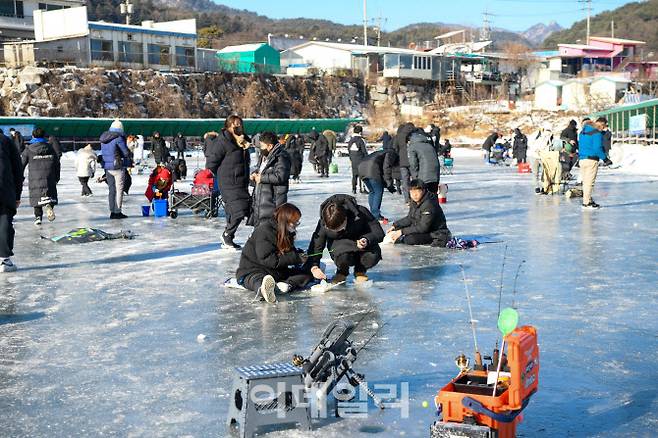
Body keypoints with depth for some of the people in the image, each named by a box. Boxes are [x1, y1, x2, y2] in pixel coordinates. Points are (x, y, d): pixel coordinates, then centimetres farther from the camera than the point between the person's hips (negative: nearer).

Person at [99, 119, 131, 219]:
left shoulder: (103, 138, 9)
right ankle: (117, 212, 1)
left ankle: (112, 212, 16)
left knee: (111, 189, 13)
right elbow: (126, 152, -11)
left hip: (107, 167, 7)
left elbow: (103, 152, 15)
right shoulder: (118, 138, -15)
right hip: (118, 167, -7)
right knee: (119, 189, 1)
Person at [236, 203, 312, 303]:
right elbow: (267, 259, -25)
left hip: (278, 271, 8)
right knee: (258, 279, -42)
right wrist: (295, 258, -24)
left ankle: (287, 284, -36)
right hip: (253, 270, -8)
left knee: (308, 273, -6)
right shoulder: (264, 230, -17)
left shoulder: (287, 233, 10)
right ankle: (264, 289, -79)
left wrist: (299, 254, -7)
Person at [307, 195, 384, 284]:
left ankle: (360, 271, 4)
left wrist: (366, 240, -41)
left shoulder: (360, 213, -29)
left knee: (373, 256, -34)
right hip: (339, 242, -1)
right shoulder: (323, 225, -26)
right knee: (343, 256, -39)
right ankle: (342, 272, 0)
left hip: (360, 239, 1)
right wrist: (314, 267, -34)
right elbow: (315, 245, -18)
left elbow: (379, 233, -21)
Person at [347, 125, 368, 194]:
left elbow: (349, 150, 12)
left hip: (353, 160, 6)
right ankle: (362, 189, 1)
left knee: (354, 175, 11)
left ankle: (354, 189, 10)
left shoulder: (351, 140, 5)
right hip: (361, 160, -6)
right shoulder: (361, 140, -14)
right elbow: (364, 151, -12)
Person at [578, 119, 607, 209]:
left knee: (585, 181, 14)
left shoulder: (582, 132, 15)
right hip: (592, 160, -8)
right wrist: (605, 158, -10)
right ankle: (587, 202, -2)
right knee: (590, 182, -3)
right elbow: (597, 148, -17)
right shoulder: (597, 133, -11)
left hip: (582, 159, 8)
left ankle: (588, 200, 22)